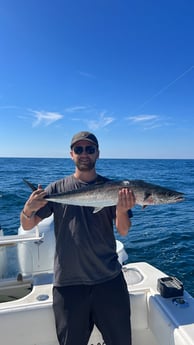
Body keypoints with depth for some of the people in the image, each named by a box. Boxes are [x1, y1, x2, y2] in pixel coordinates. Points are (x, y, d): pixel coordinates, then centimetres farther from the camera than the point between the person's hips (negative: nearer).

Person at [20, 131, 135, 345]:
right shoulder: (57, 188, 0)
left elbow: (123, 231, -6)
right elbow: (27, 226, -1)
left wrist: (122, 210, -27)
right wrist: (28, 209, -23)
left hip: (109, 280, 1)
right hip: (68, 282, 0)